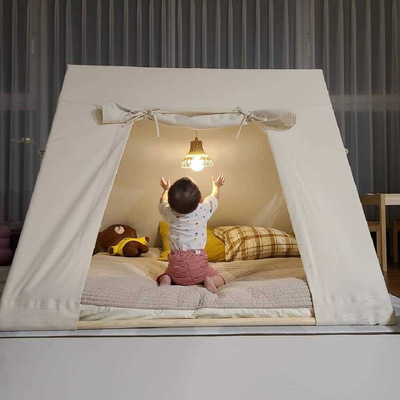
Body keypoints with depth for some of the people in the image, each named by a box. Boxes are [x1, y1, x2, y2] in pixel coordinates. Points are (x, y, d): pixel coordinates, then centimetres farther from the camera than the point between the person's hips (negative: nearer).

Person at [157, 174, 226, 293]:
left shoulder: (169, 213, -3)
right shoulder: (204, 209, -6)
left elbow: (163, 202, 24)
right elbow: (214, 197, 18)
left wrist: (166, 189, 43)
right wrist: (216, 186, 39)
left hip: (176, 262, 1)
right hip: (198, 260, -1)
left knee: (166, 276, 28)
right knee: (219, 281, 16)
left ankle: (166, 280, -5)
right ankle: (208, 280, -15)